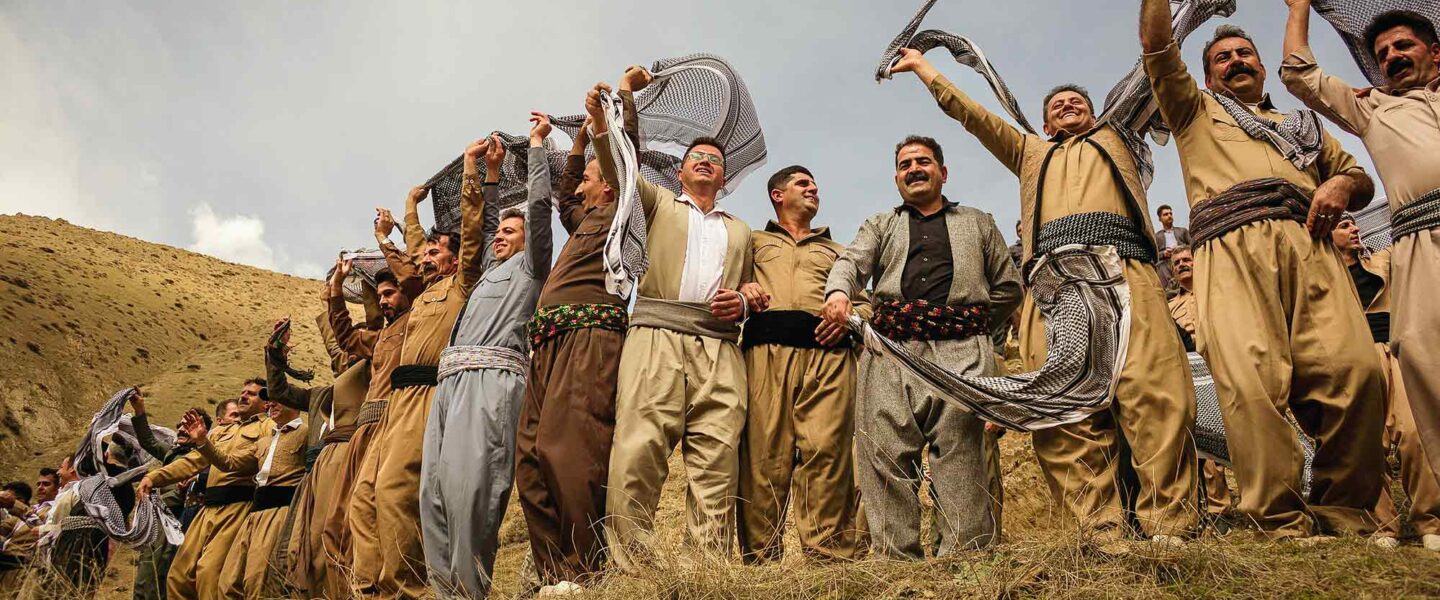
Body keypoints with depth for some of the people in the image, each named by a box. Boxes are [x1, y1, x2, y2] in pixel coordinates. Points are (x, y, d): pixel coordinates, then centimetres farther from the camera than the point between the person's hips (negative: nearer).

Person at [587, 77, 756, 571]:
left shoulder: (739, 230, 32)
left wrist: (742, 304, 5)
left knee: (717, 466, -9)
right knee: (636, 455, -17)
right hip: (655, 337, -2)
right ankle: (628, 571, -15)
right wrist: (600, 127, -12)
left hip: (720, 349, 3)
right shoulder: (658, 202, 24)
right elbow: (619, 173, 6)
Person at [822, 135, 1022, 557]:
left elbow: (1008, 289, 24)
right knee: (886, 453, -8)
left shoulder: (978, 224, 25)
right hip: (891, 352, 1)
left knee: (961, 452, -8)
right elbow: (852, 261, 3)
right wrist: (838, 292, -19)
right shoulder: (880, 227, 25)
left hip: (962, 354, 0)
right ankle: (895, 558, -6)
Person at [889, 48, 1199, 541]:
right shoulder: (1032, 153, 38)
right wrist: (921, 65, 42)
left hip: (1124, 269, -1)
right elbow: (966, 111, 40)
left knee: (1158, 392, -19)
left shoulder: (1115, 140, 34)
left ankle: (1168, 526, -21)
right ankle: (1103, 531, -16)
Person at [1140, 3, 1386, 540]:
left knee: (1354, 369, -21)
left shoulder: (1302, 125, 41)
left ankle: (1344, 513, -11)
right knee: (1252, 380, -24)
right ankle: (1282, 521, -23)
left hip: (1308, 245, 3)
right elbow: (1158, 47, 22)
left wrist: (1343, 184, 11)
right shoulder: (1195, 111, 33)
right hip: (1231, 249, -3)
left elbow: (1361, 176, 34)